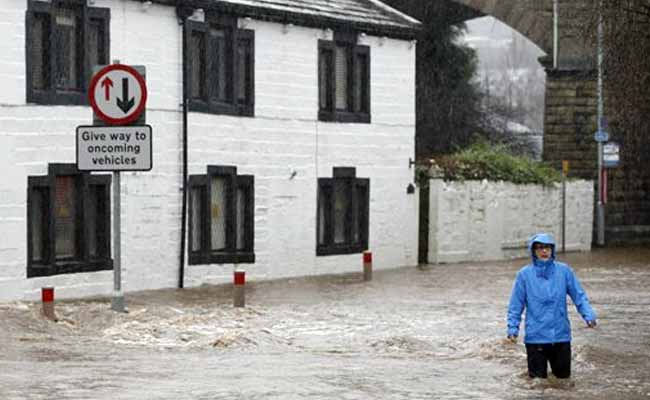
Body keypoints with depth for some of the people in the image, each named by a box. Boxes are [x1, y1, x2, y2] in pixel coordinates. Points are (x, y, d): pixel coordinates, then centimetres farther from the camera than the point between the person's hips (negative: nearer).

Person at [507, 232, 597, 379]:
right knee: (538, 377, 6)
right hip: (535, 337, -1)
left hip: (561, 336, 1)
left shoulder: (564, 271, -2)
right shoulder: (525, 274, -4)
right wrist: (513, 328, -8)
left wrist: (588, 315, -14)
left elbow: (579, 296, -1)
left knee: (563, 375, 14)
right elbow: (516, 305, -2)